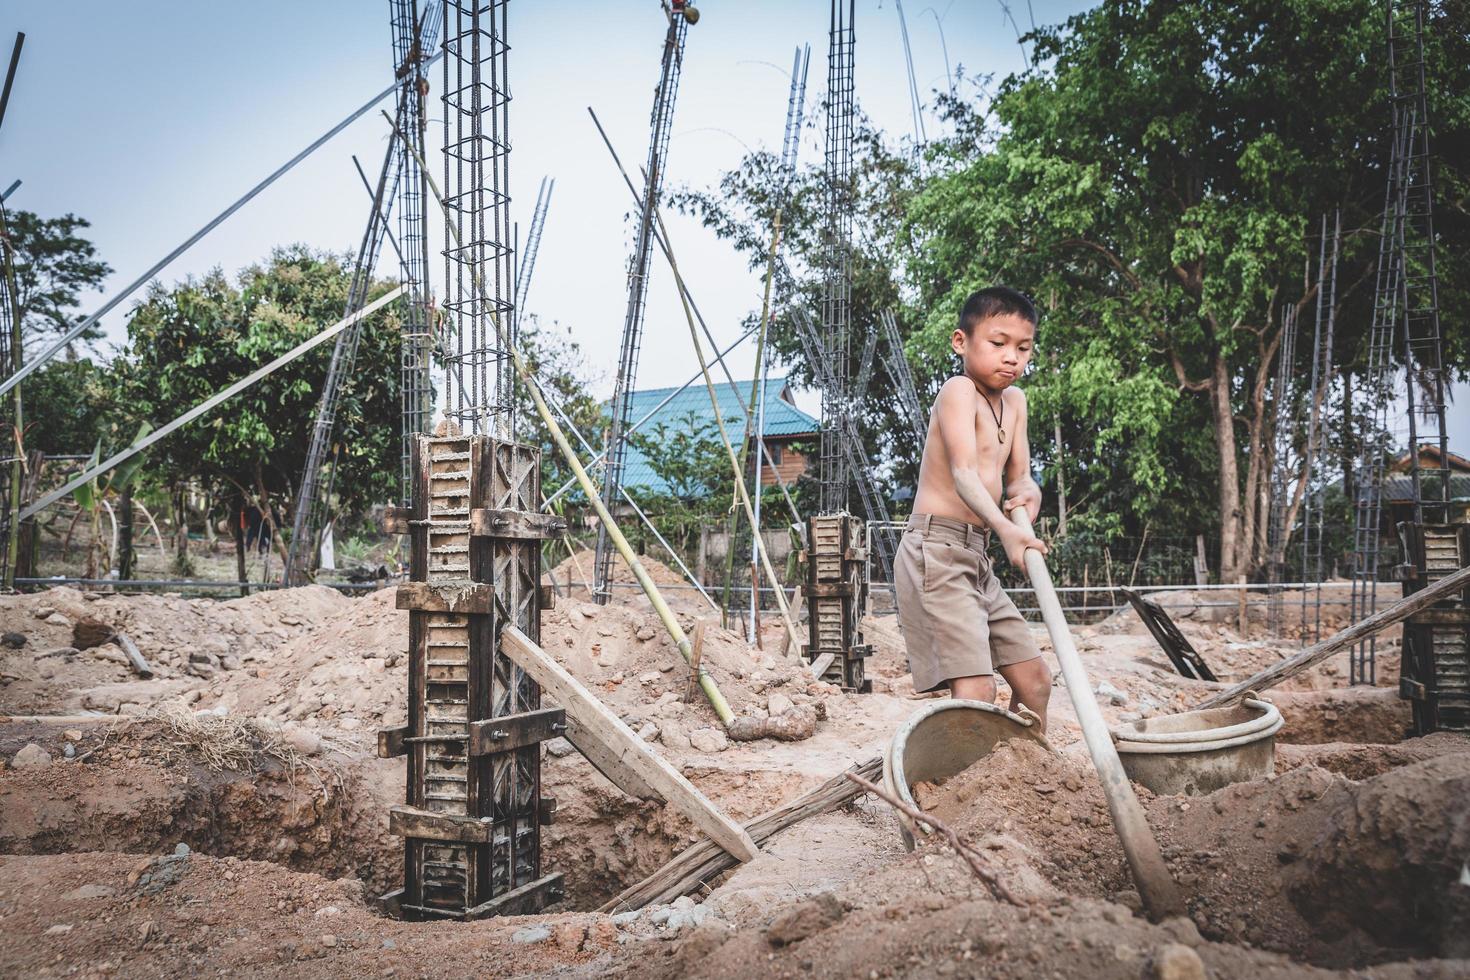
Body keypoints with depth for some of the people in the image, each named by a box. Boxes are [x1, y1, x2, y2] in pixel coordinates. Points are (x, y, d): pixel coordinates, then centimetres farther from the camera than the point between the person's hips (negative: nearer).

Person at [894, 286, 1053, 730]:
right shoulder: (958, 391, -10)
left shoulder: (1014, 400, 16)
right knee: (976, 689, -21)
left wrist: (1026, 493, -11)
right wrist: (1005, 529, -40)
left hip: (975, 560, 9)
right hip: (936, 550, -9)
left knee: (1035, 680, 15)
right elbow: (963, 472, -24)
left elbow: (1018, 474, 15)